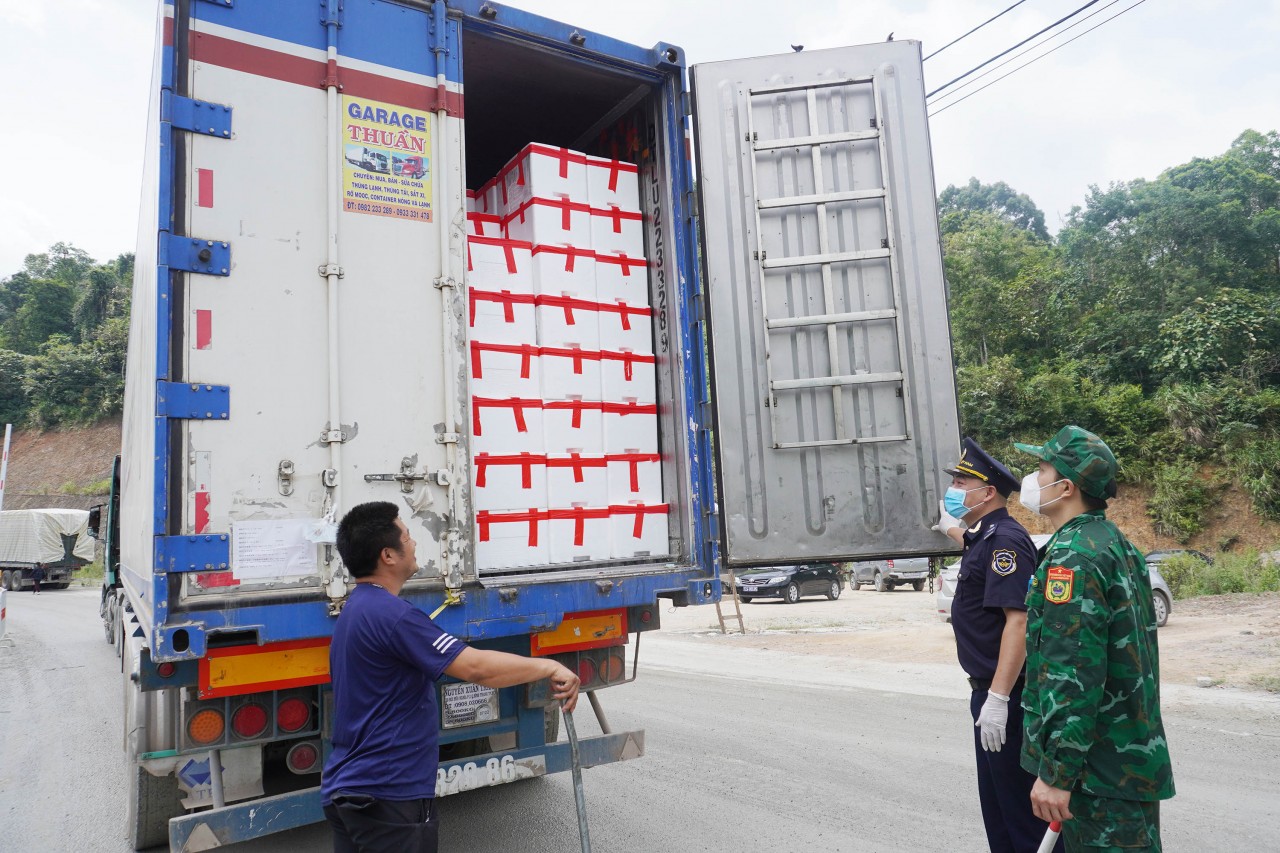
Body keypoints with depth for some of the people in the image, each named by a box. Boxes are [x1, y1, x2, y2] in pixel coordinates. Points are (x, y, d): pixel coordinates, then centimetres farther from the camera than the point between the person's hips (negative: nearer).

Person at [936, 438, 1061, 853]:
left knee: (1021, 805, -1)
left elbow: (1017, 621, -26)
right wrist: (948, 525, 53)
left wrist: (997, 698, -29)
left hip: (1005, 697, -10)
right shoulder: (986, 537, 11)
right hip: (988, 692, 10)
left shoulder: (1005, 539, -18)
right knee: (996, 799, 19)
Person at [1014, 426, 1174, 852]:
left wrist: (1056, 772, -21)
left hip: (1098, 768, -10)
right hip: (1134, 754, 10)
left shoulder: (1072, 556, -21)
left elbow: (1072, 674, -26)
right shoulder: (1118, 544, 10)